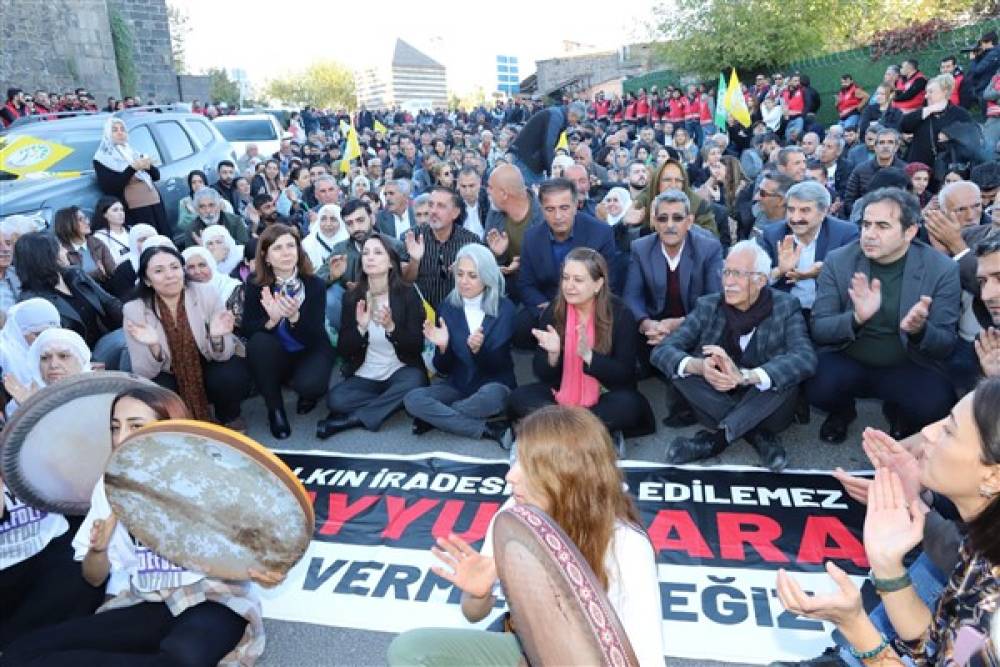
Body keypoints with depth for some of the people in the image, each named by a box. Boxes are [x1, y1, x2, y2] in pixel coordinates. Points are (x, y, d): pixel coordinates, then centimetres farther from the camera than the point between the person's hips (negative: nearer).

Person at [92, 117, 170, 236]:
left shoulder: (133, 152, 19)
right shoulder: (102, 159, 3)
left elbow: (156, 176, 17)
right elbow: (108, 188, -10)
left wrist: (148, 166, -7)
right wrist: (133, 168, -15)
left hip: (155, 203, 6)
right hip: (135, 210, -6)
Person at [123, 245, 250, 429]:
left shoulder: (207, 294, -16)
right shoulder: (134, 309, -15)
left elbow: (222, 355, -15)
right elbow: (143, 373, -16)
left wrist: (216, 338, -38)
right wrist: (154, 348, -37)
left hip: (208, 368, 0)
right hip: (170, 378, 0)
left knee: (231, 377, -30)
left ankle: (228, 417, 4)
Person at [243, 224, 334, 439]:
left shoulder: (315, 284, -14)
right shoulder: (255, 286, -9)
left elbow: (314, 337, -19)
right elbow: (247, 330, -15)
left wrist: (294, 316, -39)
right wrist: (271, 320, -36)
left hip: (310, 351, -2)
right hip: (275, 356, 2)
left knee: (308, 385, -33)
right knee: (259, 341, -30)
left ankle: (309, 392, 9)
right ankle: (274, 408, -10)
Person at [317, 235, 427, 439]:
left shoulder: (407, 294, -6)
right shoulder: (352, 297, 0)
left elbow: (417, 346, -10)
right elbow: (343, 351, -3)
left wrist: (391, 327, -27)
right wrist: (360, 328, -21)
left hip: (400, 372, -1)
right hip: (364, 377, 1)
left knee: (414, 382, -35)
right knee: (335, 399, -26)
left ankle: (351, 419, -21)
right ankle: (392, 403, -10)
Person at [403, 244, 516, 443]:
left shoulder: (504, 308, -8)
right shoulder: (448, 307, -1)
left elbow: (497, 365, -13)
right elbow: (443, 369, 0)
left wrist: (479, 349, -34)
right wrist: (442, 347, -23)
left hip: (494, 385, -3)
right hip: (457, 385, 3)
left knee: (490, 397, -38)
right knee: (412, 399, -23)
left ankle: (433, 418, -13)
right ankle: (488, 430, -24)